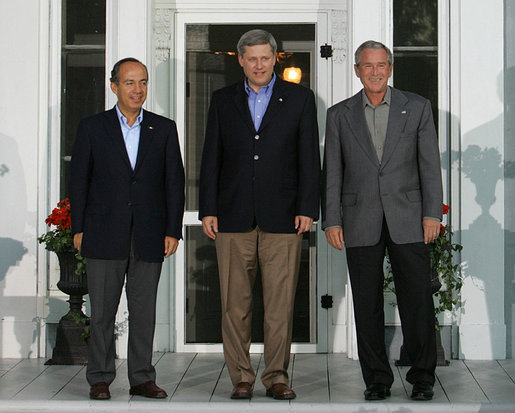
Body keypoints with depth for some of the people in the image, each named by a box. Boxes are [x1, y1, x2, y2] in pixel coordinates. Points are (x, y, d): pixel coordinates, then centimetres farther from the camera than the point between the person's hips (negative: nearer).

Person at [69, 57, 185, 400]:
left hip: (149, 237, 1)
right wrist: (78, 229, 0)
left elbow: (175, 182, 7)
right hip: (105, 236, -1)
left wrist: (173, 230, 1)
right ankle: (100, 379, 13)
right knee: (102, 311, 2)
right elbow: (78, 180, 6)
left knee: (144, 310, 5)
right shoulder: (92, 128, 6)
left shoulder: (164, 129, 9)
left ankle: (142, 378, 14)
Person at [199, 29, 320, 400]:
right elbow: (211, 159, 11)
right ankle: (241, 377, 12)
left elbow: (309, 158, 5)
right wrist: (208, 210, 4)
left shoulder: (299, 98, 8)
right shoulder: (223, 101, 12)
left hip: (282, 217, -1)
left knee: (281, 303, -1)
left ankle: (277, 376, 10)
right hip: (234, 216, 2)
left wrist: (308, 208, -3)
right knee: (235, 303, 3)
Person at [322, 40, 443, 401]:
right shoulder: (340, 115, 9)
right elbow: (332, 172, 8)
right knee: (367, 304, 4)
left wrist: (432, 213, -3)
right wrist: (331, 221, 1)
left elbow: (430, 165, 4)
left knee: (417, 300, 0)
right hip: (360, 223, 1)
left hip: (408, 221, -1)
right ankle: (377, 378, 14)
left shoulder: (417, 107, 7)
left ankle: (423, 376, 13)